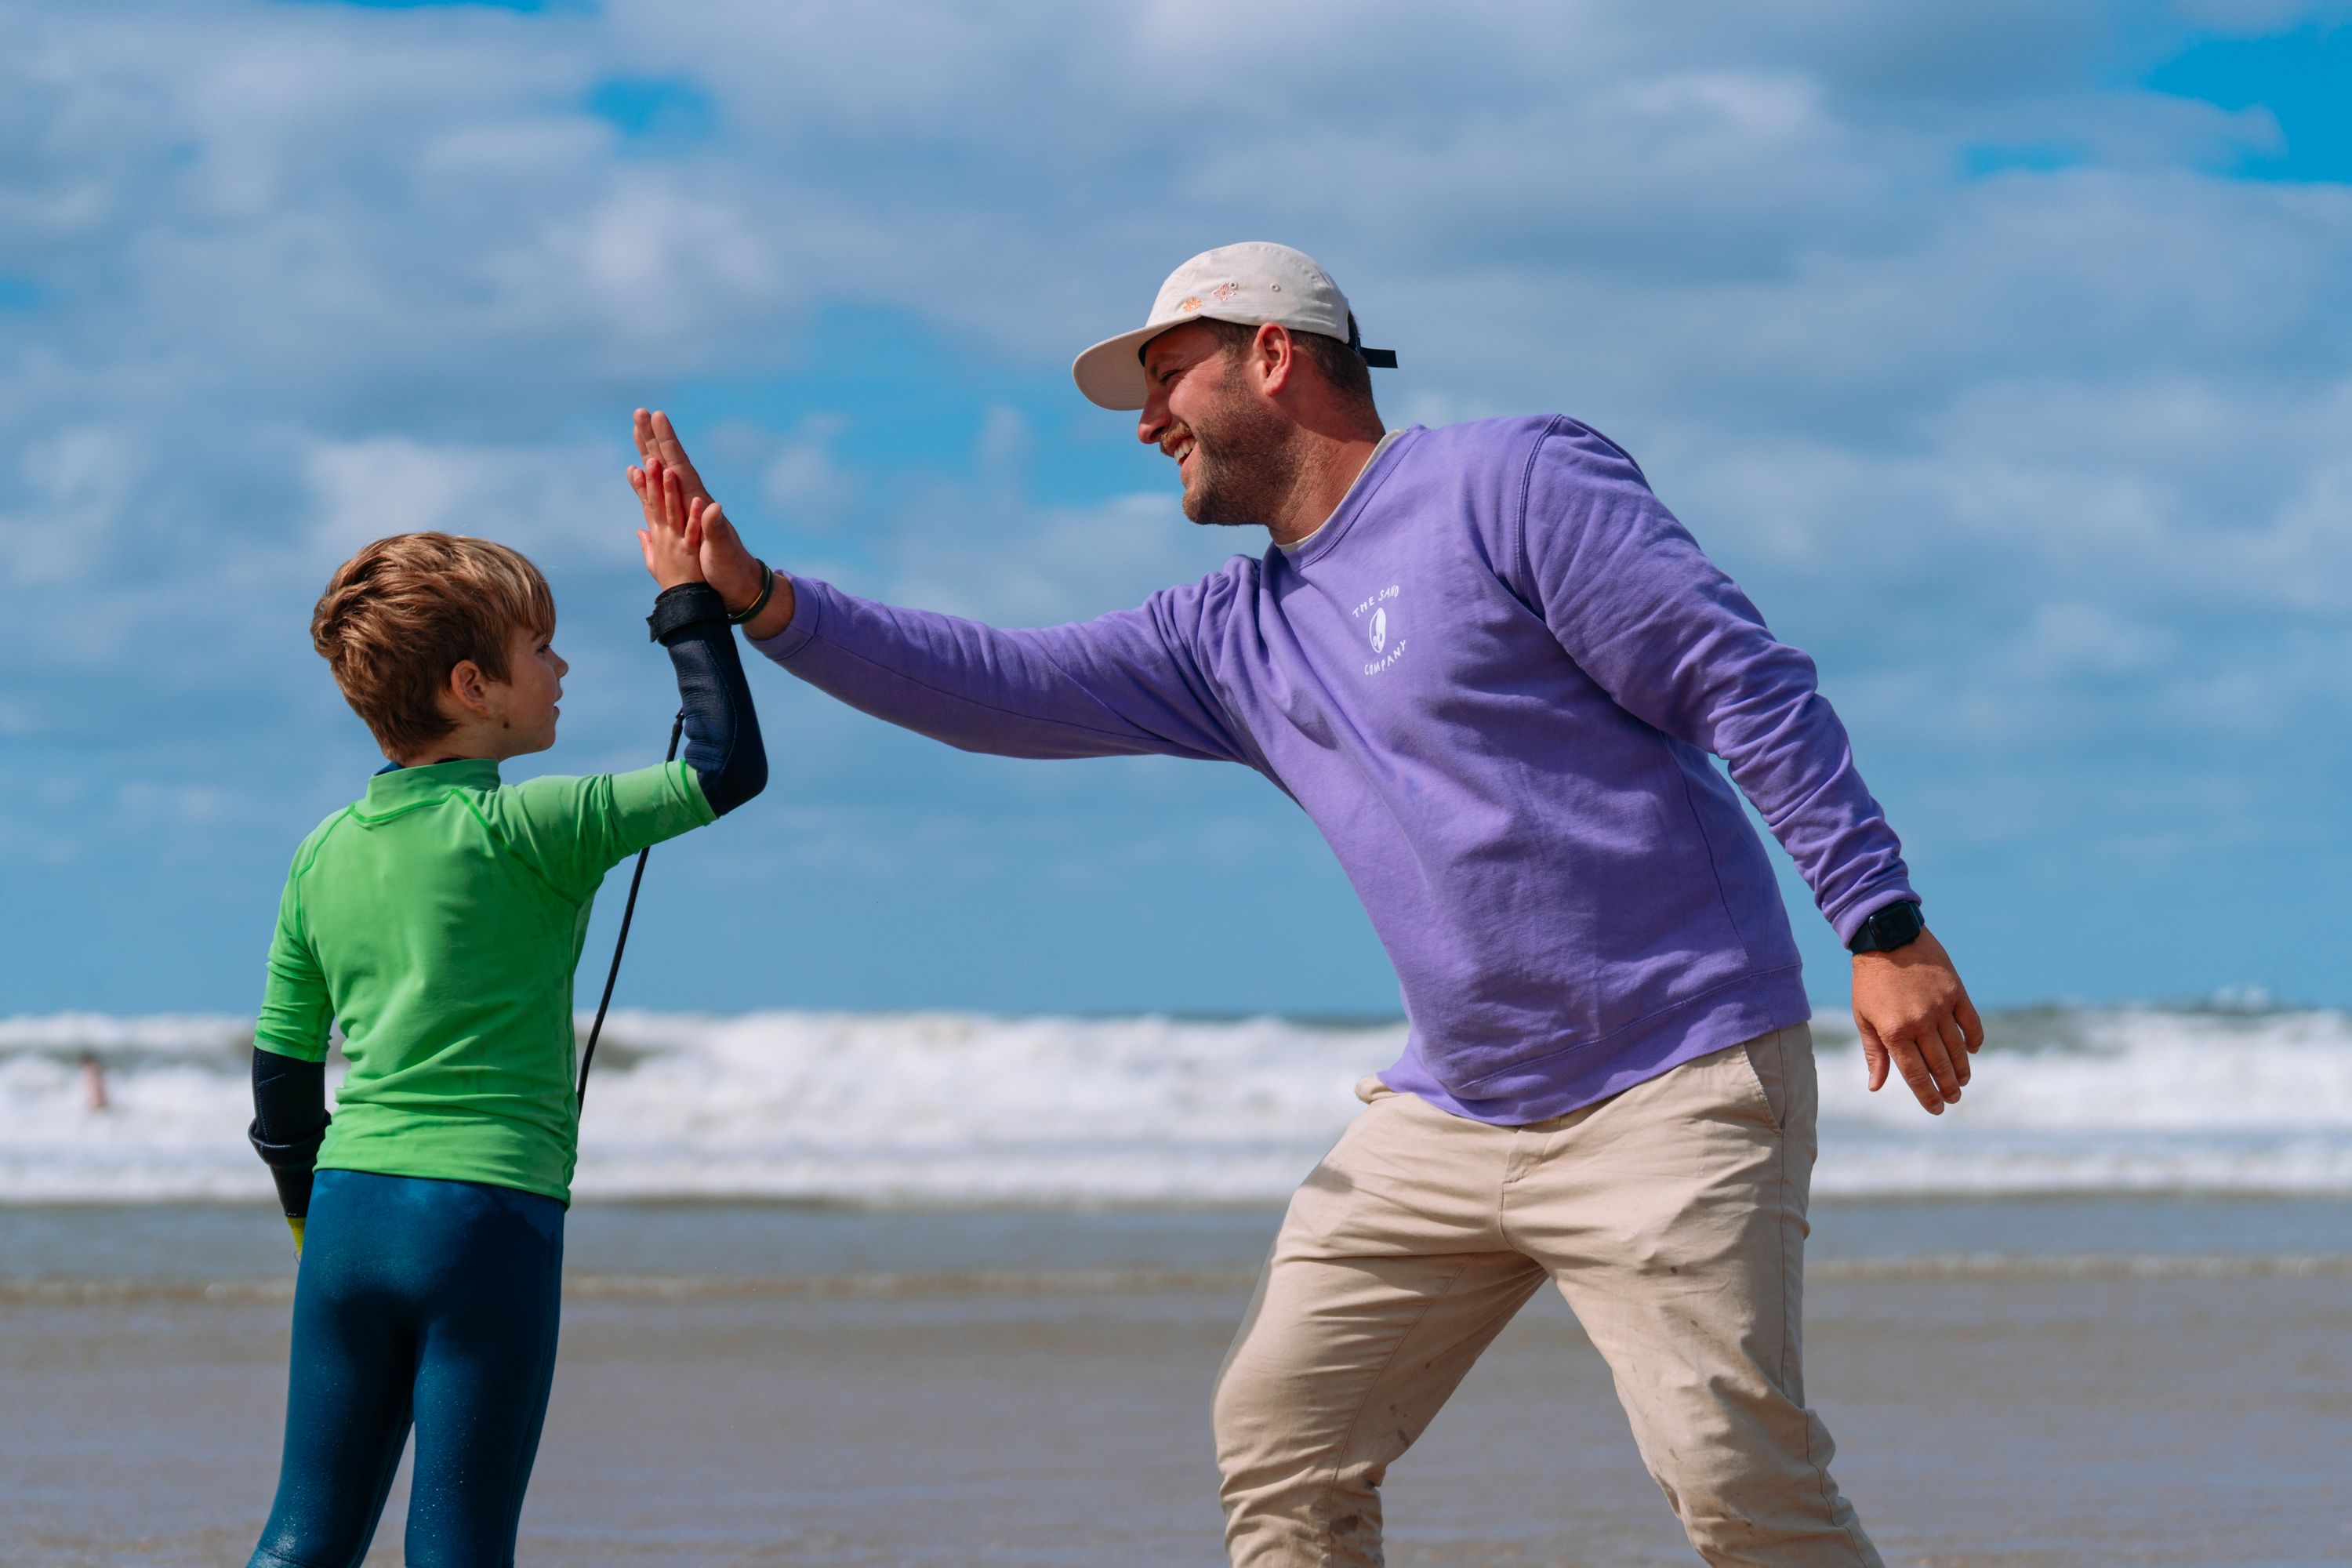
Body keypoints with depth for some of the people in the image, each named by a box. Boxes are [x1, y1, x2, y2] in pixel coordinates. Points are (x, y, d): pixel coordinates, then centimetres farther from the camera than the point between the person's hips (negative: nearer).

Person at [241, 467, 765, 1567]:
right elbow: (726, 770, -10)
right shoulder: (523, 830, -9)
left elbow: (282, 1066, 14)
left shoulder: (325, 855, 9)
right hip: (490, 1217, -5)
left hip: (350, 1208, 5)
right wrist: (690, 606, -2)